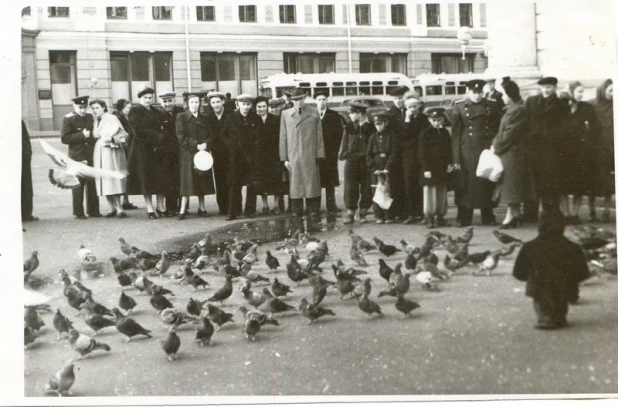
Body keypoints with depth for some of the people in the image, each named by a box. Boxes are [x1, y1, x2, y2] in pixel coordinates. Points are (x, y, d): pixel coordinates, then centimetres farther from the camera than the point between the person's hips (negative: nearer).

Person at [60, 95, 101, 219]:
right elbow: (64, 138, -11)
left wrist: (90, 135, 6)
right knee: (78, 184, -1)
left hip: (91, 156, 5)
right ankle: (78, 212, 6)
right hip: (77, 157, -5)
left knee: (92, 184, 6)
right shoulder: (68, 119, -4)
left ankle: (93, 210, 15)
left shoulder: (90, 117, 12)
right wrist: (82, 135, -16)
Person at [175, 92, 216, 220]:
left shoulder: (204, 118, 13)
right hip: (188, 154, -4)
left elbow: (210, 135, 8)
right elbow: (181, 137, -8)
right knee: (188, 181, -6)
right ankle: (182, 210, -4)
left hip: (203, 153, 4)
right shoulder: (181, 117, 0)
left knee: (202, 181, 6)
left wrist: (206, 144, -13)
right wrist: (196, 145, -15)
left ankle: (201, 208, 14)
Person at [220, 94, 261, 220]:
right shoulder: (231, 118, 3)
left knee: (252, 185, 3)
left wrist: (256, 147, 0)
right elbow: (223, 135, 11)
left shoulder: (256, 119, 3)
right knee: (234, 184, -1)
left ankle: (250, 210, 13)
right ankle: (233, 212, 2)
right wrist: (231, 145, 1)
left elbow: (260, 137, 10)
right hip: (236, 156, 0)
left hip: (252, 156, 0)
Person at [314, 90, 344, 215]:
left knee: (330, 181, 2)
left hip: (330, 153, 0)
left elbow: (339, 133, 5)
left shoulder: (334, 116, 6)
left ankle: (331, 206, 5)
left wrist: (335, 150, -3)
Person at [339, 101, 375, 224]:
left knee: (366, 189, 3)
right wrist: (344, 154, -4)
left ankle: (362, 213, 14)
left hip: (366, 162, -1)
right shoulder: (349, 127, 6)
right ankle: (350, 214, 5)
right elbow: (344, 145, 9)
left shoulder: (371, 127, -1)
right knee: (350, 189, 0)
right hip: (351, 162, 1)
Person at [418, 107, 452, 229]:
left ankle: (440, 216, 17)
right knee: (430, 193, -3)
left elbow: (448, 149, 16)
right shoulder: (425, 133, -5)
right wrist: (426, 169, -13)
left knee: (442, 194, 8)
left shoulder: (445, 133, 10)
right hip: (430, 168, -5)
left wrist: (449, 164, 2)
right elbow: (422, 152, -8)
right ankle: (429, 218, 2)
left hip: (443, 168, 5)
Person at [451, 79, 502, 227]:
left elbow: (497, 129, 10)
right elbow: (456, 134, -1)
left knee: (487, 183, 6)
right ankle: (464, 219, 9)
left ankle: (488, 217, 17)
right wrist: (456, 158, -6)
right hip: (467, 151, -1)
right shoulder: (459, 107, 2)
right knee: (467, 184, 0)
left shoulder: (491, 106, 7)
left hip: (487, 149, 1)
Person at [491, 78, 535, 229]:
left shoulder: (519, 110, -17)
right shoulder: (511, 109, 13)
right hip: (508, 151, 9)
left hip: (514, 152, -9)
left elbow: (510, 133, -19)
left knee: (511, 184, -6)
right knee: (513, 187, 13)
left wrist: (496, 146, -11)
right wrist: (496, 143, 4)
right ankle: (516, 214, 19)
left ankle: (511, 216, -3)